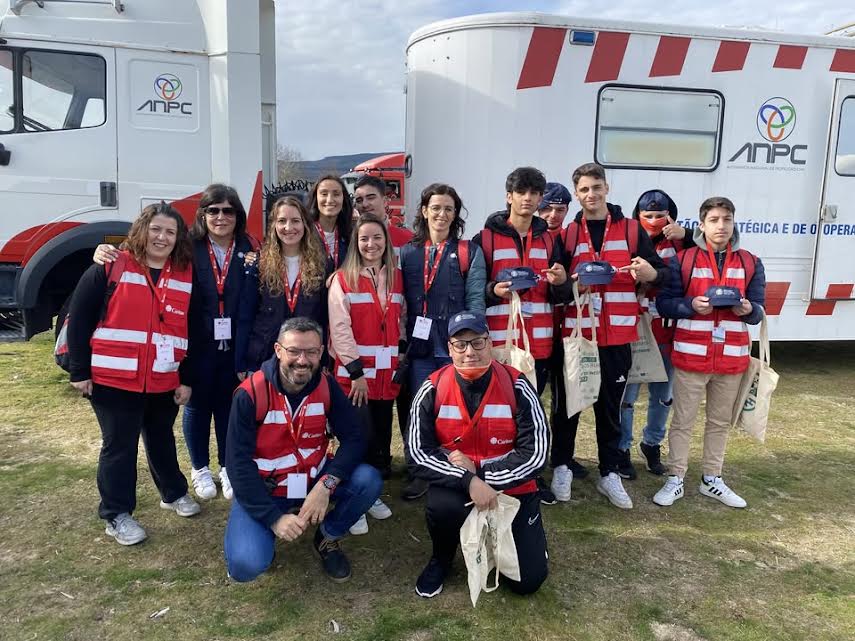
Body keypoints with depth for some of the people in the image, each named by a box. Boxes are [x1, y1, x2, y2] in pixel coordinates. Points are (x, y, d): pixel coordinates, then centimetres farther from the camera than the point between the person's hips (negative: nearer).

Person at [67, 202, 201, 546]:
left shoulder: (186, 275, 3)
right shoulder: (111, 267, -7)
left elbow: (193, 332, 6)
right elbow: (78, 319, -5)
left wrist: (187, 379, 3)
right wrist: (79, 371, -7)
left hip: (165, 382, 4)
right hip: (113, 380, -3)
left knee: (162, 440, 21)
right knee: (119, 446, 7)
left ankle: (174, 493, 39)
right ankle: (116, 514, 21)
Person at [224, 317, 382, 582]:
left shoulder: (327, 387, -9)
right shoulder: (250, 394, -20)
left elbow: (353, 438, -11)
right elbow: (239, 463, -19)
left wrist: (326, 485, -27)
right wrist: (274, 517, -24)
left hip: (314, 480, 3)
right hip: (263, 490, -3)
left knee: (369, 480, -22)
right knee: (245, 565, -26)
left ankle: (328, 538, 6)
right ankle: (266, 530, 12)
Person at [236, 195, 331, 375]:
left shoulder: (323, 266, 1)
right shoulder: (260, 265, 1)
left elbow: (327, 319, 2)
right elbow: (245, 318, 1)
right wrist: (241, 365, -3)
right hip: (261, 360, 0)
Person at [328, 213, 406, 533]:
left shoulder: (396, 278, 10)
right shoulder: (343, 279, -4)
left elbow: (401, 321, 12)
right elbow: (339, 329, -11)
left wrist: (401, 361, 4)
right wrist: (356, 370, -15)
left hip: (387, 371, 5)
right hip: (353, 372, -4)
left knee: (382, 435, 11)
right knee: (362, 437, -5)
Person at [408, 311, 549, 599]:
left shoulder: (516, 386, -15)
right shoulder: (432, 390, -14)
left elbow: (535, 454, -15)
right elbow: (419, 453, -16)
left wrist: (480, 473, -21)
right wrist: (467, 480, -28)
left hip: (510, 486, 1)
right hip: (455, 482, 0)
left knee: (528, 580, -5)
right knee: (441, 507, -35)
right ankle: (441, 559, 2)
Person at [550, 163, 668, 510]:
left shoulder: (632, 230, 5)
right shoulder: (567, 234, 5)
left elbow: (661, 270, 4)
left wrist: (651, 274, -18)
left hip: (617, 335, 1)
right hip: (575, 332, 0)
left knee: (611, 406, 11)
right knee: (568, 403, 8)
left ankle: (609, 474, 24)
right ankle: (562, 467, 24)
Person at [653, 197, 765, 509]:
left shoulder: (751, 263, 6)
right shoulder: (682, 260, -2)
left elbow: (758, 310, 5)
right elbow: (664, 303, -5)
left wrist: (749, 309, -18)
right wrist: (692, 305, -23)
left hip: (732, 358, 3)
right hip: (691, 355, -3)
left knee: (720, 422, 15)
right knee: (682, 421, 7)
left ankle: (712, 480, 31)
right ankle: (675, 481, 19)